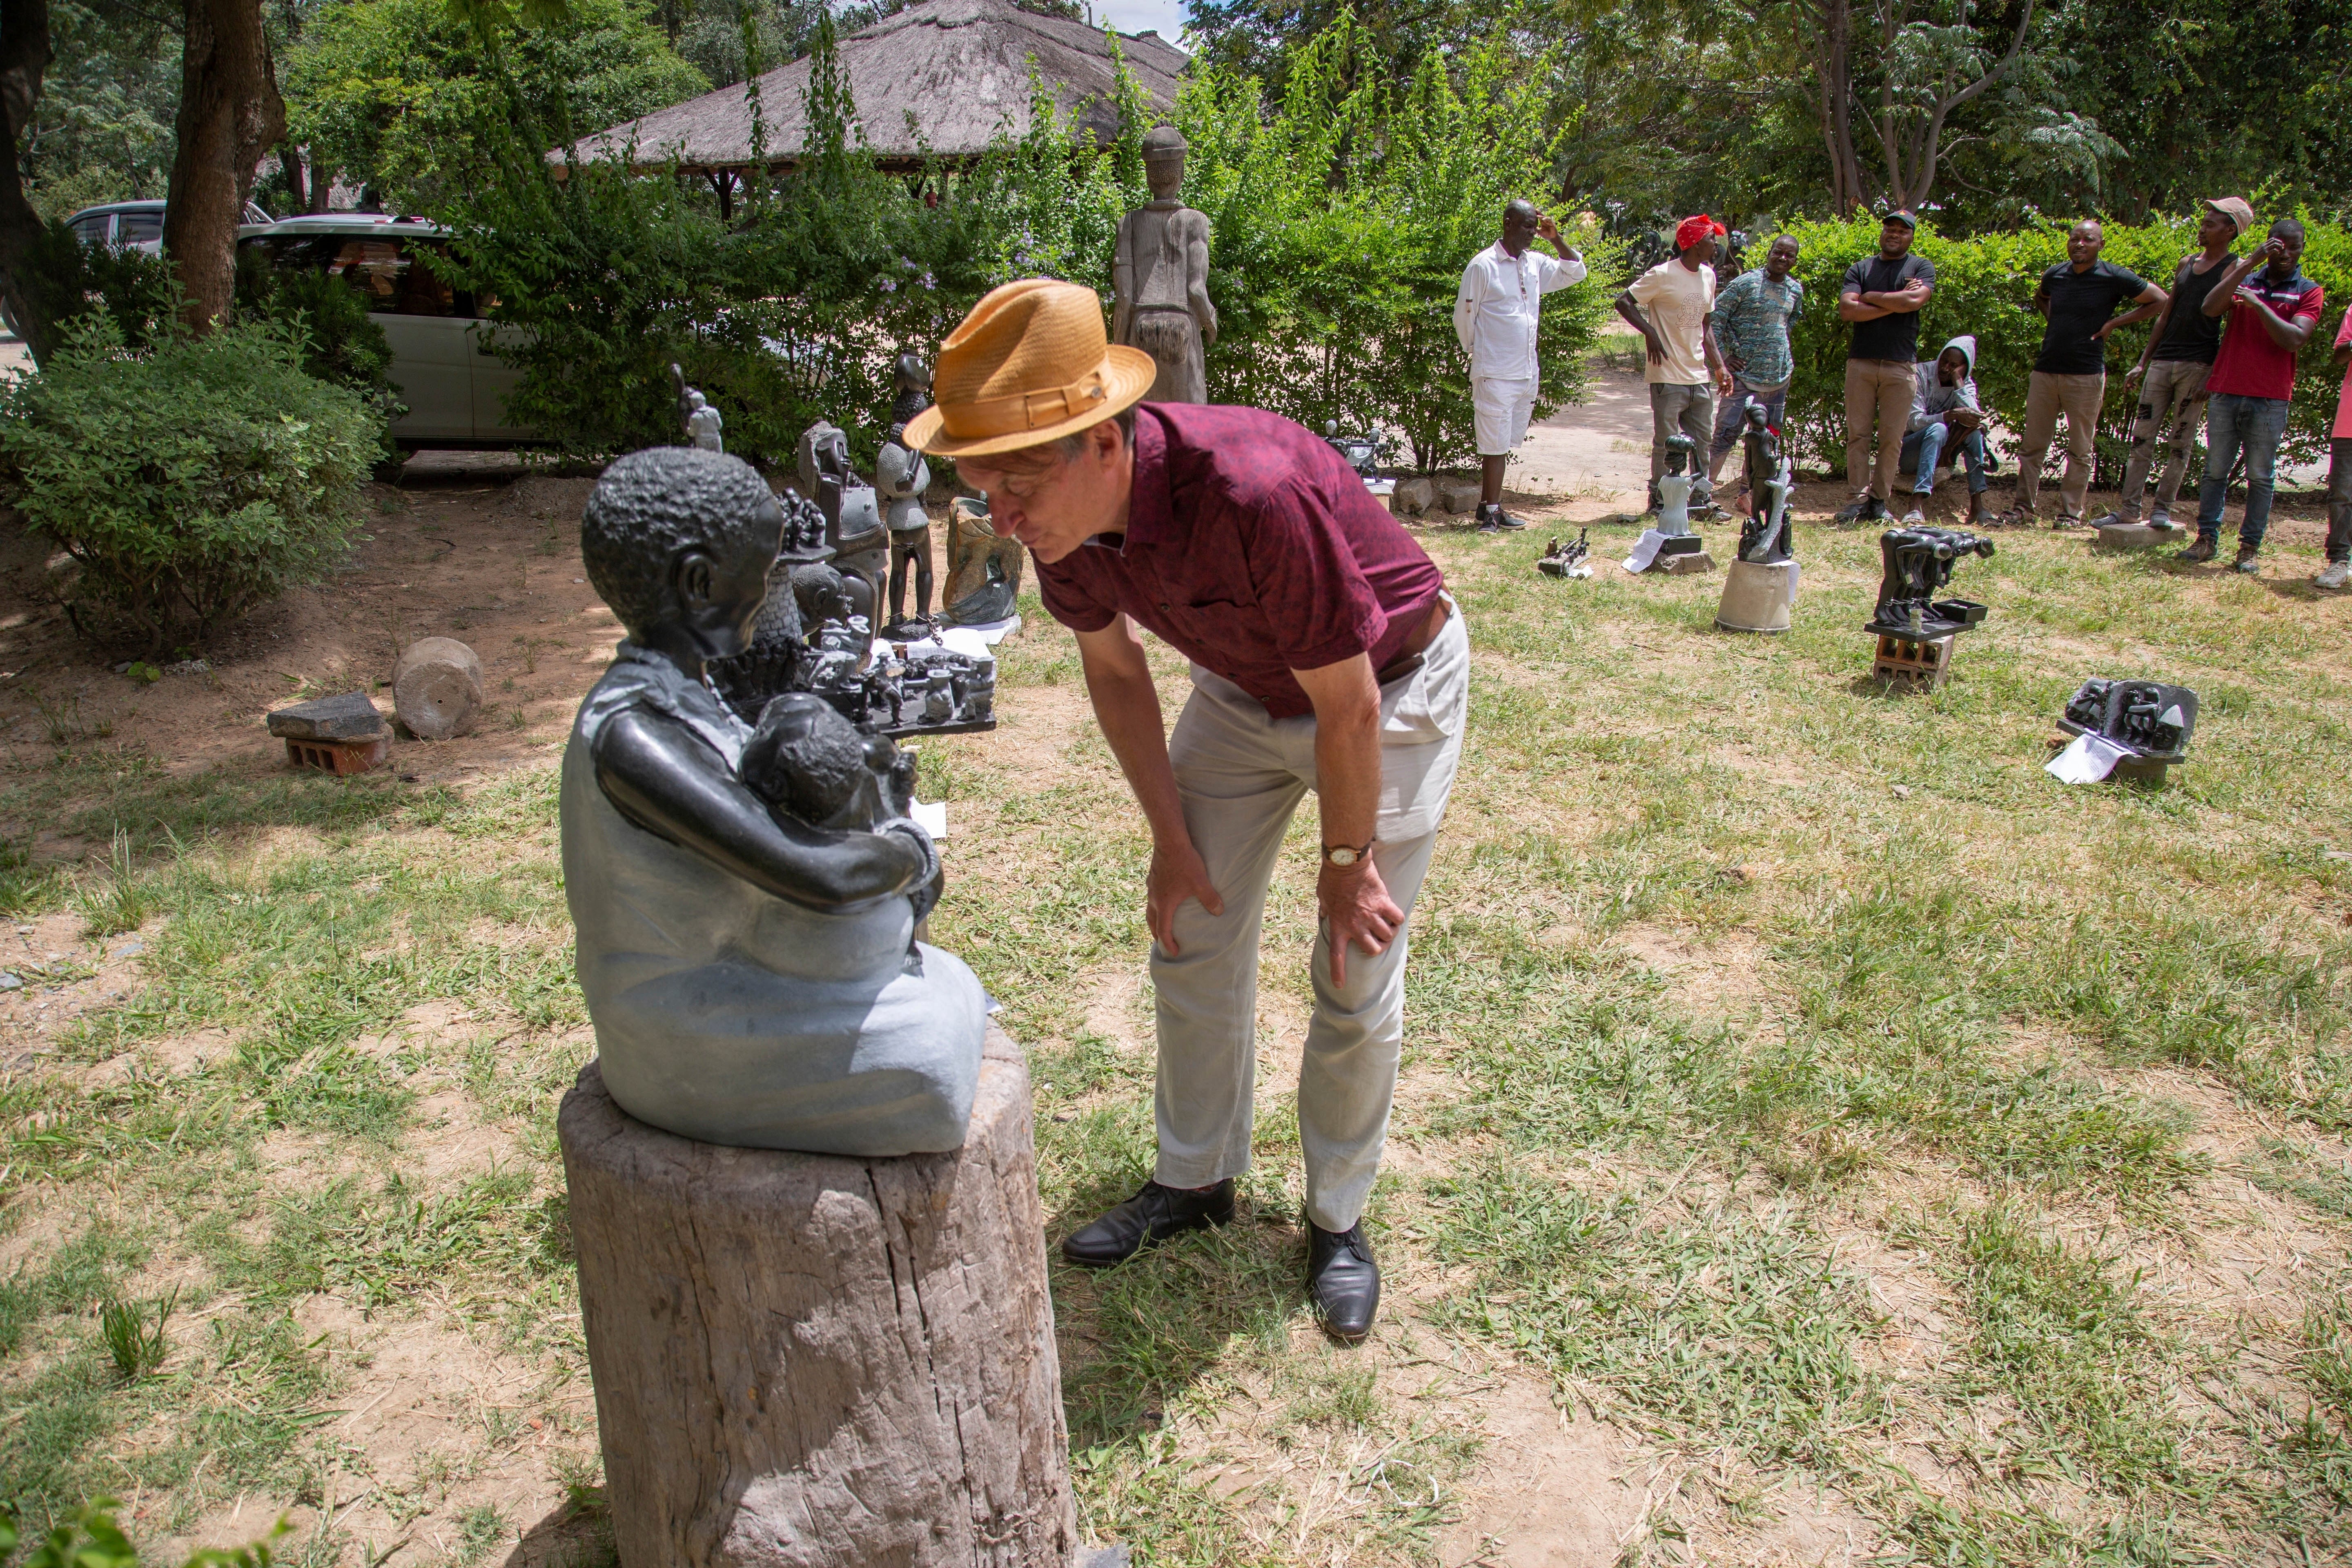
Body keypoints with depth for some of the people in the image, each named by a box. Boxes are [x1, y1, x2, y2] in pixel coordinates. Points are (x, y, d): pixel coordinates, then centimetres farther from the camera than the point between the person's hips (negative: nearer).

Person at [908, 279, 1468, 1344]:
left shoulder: (1252, 494, -41)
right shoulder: (1060, 513, -19)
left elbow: (1349, 709, -28)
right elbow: (1114, 669, 0)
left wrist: (1345, 862, -14)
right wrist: (1171, 840, 2)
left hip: (1391, 685, -6)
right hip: (1241, 688, 6)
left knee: (1356, 978, -3)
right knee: (1193, 942, 8)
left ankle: (1337, 1218, 19)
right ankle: (1195, 1179, 29)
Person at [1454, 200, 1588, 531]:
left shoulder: (1536, 264, 10)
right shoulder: (1483, 265, -9)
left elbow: (1576, 273, 17)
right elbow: (1463, 315, -4)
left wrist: (1556, 240, 4)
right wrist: (1477, 352, 5)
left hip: (1527, 373, 7)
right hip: (1495, 375, -7)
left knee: (1504, 444, 12)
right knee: (1495, 445, -4)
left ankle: (1488, 506, 20)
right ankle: (1492, 511, 2)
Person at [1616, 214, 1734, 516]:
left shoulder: (1708, 276, 12)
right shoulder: (1663, 275, -11)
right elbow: (1624, 302, -9)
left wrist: (1719, 366, 13)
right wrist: (1650, 332, -19)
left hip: (1699, 376, 7)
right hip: (1668, 377, -7)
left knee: (1703, 440, 10)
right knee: (1666, 443, -1)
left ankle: (1701, 498, 19)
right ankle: (1659, 500, 10)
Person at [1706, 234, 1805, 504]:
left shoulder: (1796, 291, 9)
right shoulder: (1745, 283, -8)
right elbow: (1715, 317, -7)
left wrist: (1786, 355, 17)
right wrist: (1723, 356, -10)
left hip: (1779, 378, 6)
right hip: (1744, 374, -6)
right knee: (1726, 434, -9)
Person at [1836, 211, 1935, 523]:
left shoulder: (1922, 267, 9)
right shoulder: (1860, 269, 13)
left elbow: (1914, 301, -12)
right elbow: (1846, 310, -4)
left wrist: (1870, 297, -3)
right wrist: (1895, 303, -7)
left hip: (1901, 367, -1)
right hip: (1860, 362, 1)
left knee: (1892, 439, 0)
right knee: (1857, 434, -1)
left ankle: (1880, 499, 8)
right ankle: (1860, 498, 3)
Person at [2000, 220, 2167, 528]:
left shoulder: (2114, 278, -5)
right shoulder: (2054, 274, 7)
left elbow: (2160, 301, 2)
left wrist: (2114, 322, -4)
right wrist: (2051, 320, 12)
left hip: (2086, 375, -4)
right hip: (2045, 371, 4)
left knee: (2080, 450, 3)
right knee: (2033, 445, 5)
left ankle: (2071, 513, 8)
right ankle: (2023, 509, 10)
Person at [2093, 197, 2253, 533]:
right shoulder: (2187, 264, 15)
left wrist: (2213, 375, -15)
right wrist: (2143, 362, 14)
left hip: (2198, 366, -5)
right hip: (2162, 361, 5)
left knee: (2181, 442, 1)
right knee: (2142, 435, 2)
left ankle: (2163, 509, 6)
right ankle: (2129, 507, 4)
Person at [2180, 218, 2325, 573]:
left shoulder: (2309, 292, 7)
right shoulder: (2242, 278, 12)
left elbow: (2294, 340, -9)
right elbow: (2210, 308, -9)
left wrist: (2258, 305, -13)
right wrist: (2250, 264, -12)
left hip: (2270, 399, -1)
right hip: (2225, 392, 2)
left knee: (2261, 476, 0)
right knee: (2215, 470, 3)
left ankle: (2250, 547, 3)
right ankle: (2207, 539, 10)